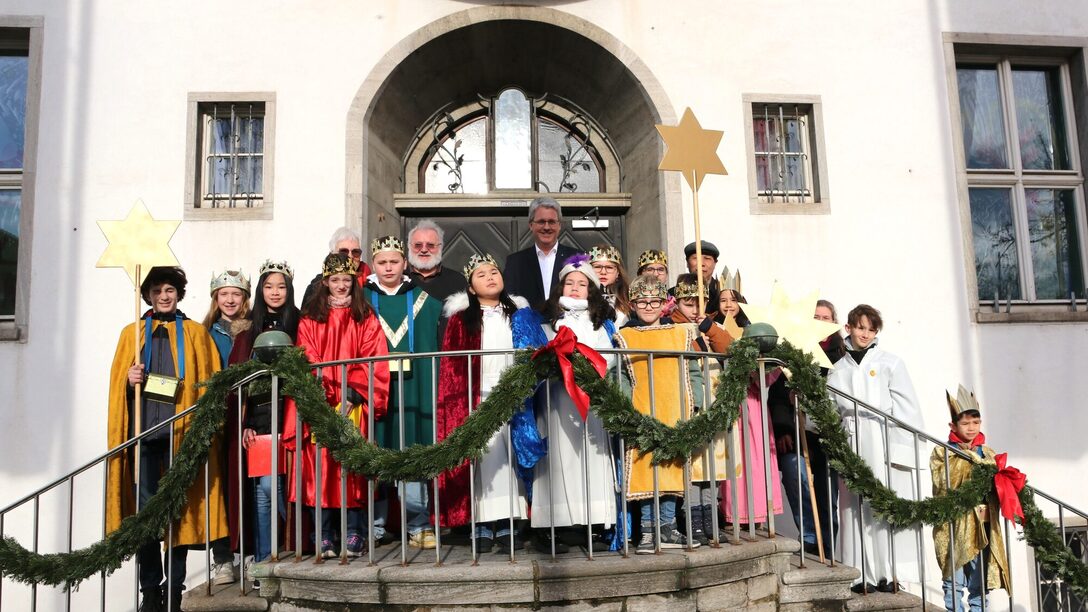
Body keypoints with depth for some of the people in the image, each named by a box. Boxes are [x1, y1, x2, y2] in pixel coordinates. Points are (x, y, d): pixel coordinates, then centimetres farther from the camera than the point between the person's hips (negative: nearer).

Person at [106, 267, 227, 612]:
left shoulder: (196, 333, 12)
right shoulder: (132, 333, 16)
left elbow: (209, 382, 6)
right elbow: (117, 383, 15)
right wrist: (129, 380, -8)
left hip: (181, 431, -1)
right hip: (142, 429, 1)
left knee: (179, 509, 0)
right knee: (144, 511, -2)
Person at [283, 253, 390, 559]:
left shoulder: (366, 318, 10)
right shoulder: (310, 319, 12)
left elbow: (373, 361, 2)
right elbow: (308, 361, 4)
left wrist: (353, 395, -11)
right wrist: (329, 396, -9)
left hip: (354, 404, -1)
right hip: (320, 404, 1)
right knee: (321, 467, -3)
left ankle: (354, 534, 3)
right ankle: (325, 536, 4)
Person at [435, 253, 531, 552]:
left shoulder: (518, 313, 13)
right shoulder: (461, 318, 5)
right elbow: (451, 363, 0)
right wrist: (461, 401, -8)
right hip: (476, 399, -2)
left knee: (510, 458, 2)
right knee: (485, 458, -4)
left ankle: (507, 524, 8)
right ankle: (483, 526, 3)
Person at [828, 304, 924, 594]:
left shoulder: (890, 363, 6)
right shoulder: (838, 370, 13)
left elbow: (907, 408, 0)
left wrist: (903, 449, -8)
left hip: (884, 448, -2)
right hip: (851, 448, 2)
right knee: (855, 510, 2)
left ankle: (890, 575, 4)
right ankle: (862, 575, 8)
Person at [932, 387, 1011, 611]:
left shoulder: (988, 454, 14)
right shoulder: (942, 453, 1)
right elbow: (943, 485, -12)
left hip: (983, 527, 4)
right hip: (955, 526, -4)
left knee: (980, 585, 10)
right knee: (954, 583, -3)